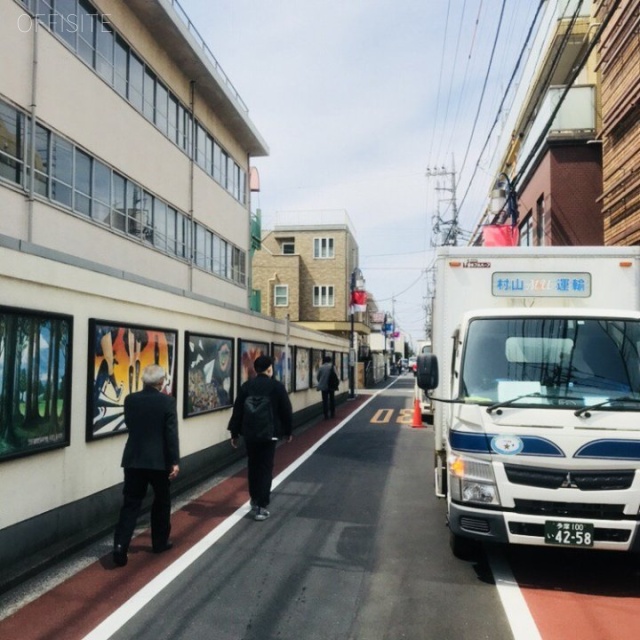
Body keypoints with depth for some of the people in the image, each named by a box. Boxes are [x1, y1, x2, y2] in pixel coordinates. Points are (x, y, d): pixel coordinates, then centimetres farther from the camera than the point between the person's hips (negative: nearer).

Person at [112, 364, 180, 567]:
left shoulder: (130, 400, -1)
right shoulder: (167, 401, -11)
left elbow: (129, 425, 13)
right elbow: (172, 433, -13)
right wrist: (175, 461, -10)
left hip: (134, 459, 3)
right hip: (159, 460, -2)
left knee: (130, 504, 5)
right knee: (161, 502, 16)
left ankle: (120, 546, -6)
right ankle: (160, 542, 26)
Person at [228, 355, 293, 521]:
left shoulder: (246, 386, 2)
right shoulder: (277, 386, -6)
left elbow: (237, 411, 3)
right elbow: (286, 411, -2)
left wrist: (234, 433, 11)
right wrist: (288, 431, 11)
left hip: (249, 433, 3)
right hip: (269, 433, -3)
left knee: (253, 467, 18)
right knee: (265, 469, 1)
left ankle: (254, 500, 29)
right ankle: (261, 507, -1)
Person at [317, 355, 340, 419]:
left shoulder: (321, 367, -4)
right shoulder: (332, 367, -7)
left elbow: (317, 376, 2)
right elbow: (336, 376, -6)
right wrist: (338, 382, 11)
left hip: (323, 386, 0)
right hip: (331, 386, 0)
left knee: (325, 400, 3)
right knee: (332, 399, 16)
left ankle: (326, 415, 0)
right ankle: (332, 414, 22)